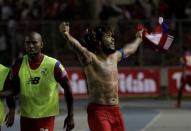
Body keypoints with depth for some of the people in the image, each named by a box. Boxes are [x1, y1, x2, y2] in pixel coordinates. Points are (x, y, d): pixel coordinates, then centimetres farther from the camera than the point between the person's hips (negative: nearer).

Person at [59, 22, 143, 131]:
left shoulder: (114, 56, 13)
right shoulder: (91, 58, -9)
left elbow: (130, 49, 35)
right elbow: (77, 47, -30)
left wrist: (138, 39, 55)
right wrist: (67, 35, -50)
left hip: (115, 111, 8)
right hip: (98, 111, -8)